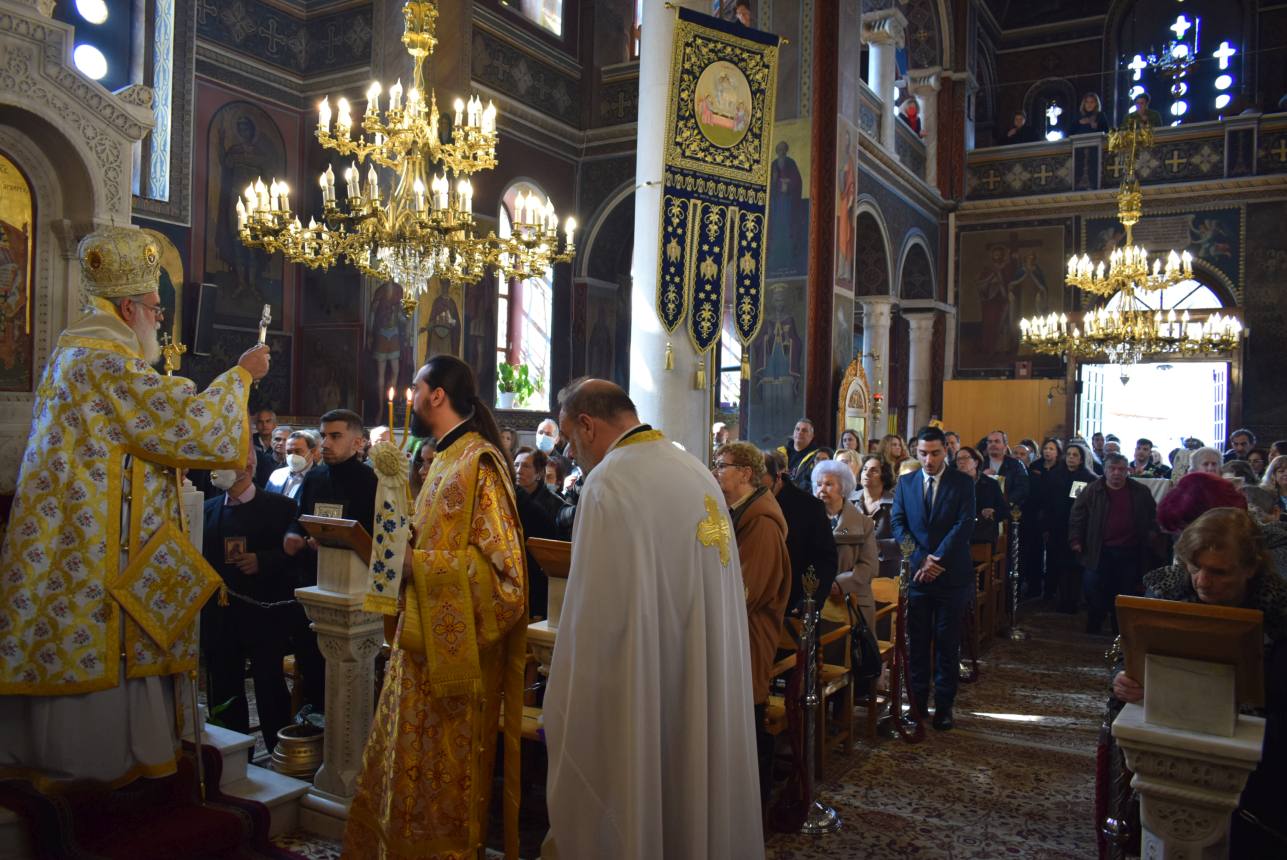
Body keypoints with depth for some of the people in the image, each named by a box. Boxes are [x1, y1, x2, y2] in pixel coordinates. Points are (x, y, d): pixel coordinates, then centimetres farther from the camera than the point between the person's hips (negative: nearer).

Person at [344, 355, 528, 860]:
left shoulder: (478, 463, -17)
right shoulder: (443, 459, 11)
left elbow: (502, 565, -22)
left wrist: (416, 563, -21)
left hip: (453, 650, -9)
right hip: (424, 642, 9)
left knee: (438, 785, 6)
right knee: (401, 770, 20)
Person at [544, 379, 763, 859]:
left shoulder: (609, 481, -18)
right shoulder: (698, 471, 6)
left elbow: (596, 617, -20)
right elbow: (716, 590, 12)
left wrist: (568, 708, -10)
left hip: (641, 688, -8)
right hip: (703, 685, 8)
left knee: (633, 809, 8)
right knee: (689, 790, 20)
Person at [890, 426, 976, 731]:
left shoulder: (962, 483, 1)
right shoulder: (905, 483, 8)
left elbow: (965, 524, -9)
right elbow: (899, 524, 2)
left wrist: (937, 559, -17)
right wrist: (921, 558, -11)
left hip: (952, 576, -2)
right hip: (915, 574, 2)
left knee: (947, 643, 5)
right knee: (917, 642, 7)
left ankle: (944, 706, 15)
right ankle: (918, 702, 17)